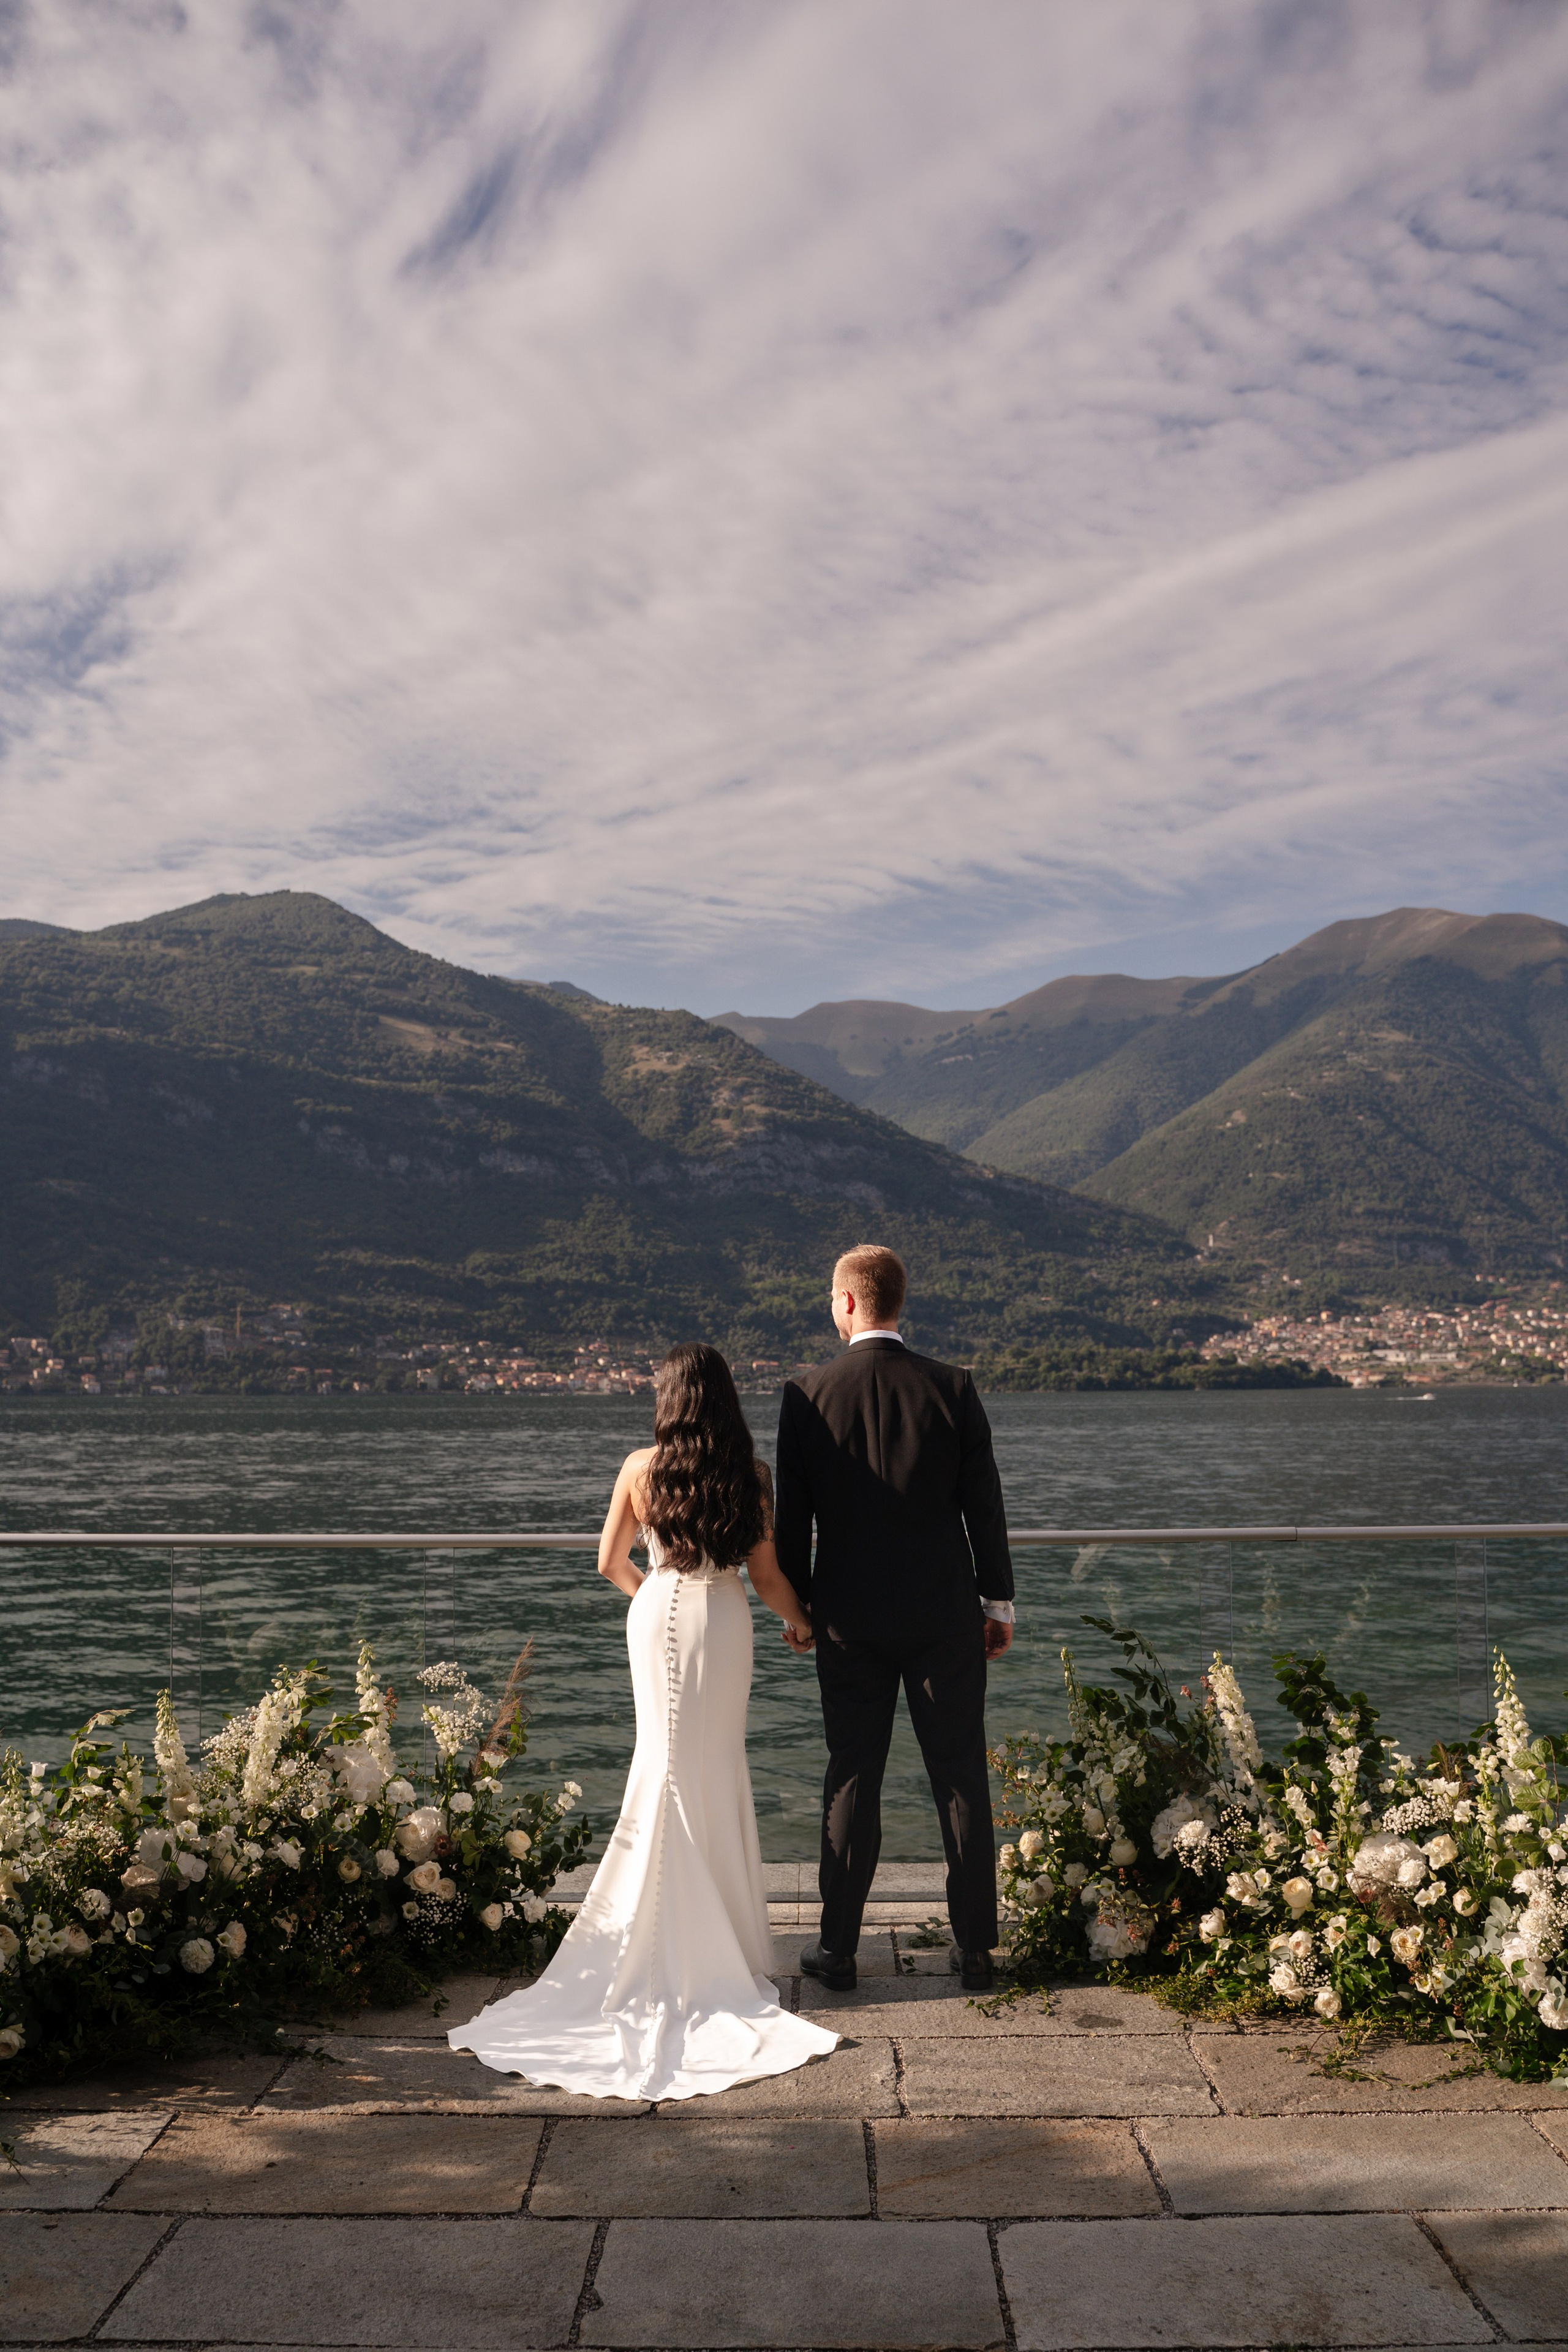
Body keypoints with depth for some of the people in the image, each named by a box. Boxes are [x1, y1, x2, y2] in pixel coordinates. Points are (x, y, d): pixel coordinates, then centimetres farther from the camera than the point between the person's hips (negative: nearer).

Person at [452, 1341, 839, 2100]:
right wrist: (799, 1621, 15)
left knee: (670, 1767, 11)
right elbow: (766, 1572, -4)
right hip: (725, 1619, 0)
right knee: (721, 1768, 11)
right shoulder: (751, 1471, -6)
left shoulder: (642, 1467, -5)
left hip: (660, 1616, 0)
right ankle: (727, 1939, 18)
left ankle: (677, 1943, 14)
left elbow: (610, 1562, 3)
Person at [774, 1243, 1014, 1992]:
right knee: (962, 1779, 9)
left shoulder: (807, 1395, -8)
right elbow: (983, 1504, -2)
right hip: (946, 1616, 0)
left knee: (853, 1778, 10)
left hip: (850, 1615, 0)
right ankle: (975, 1947, 17)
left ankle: (838, 1947, 17)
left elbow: (792, 1516, -2)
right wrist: (999, 1600, 8)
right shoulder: (952, 1388, -7)